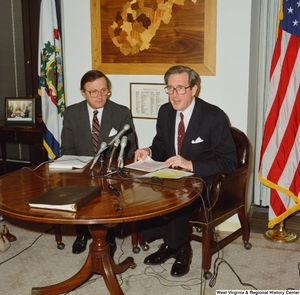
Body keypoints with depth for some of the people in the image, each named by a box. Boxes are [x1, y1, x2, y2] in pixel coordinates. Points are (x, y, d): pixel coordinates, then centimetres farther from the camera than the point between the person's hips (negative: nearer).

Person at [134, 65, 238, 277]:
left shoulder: (214, 116, -16)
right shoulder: (165, 111, 2)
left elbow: (229, 162, -19)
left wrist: (191, 164, -30)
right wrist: (149, 151, -10)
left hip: (203, 182, -6)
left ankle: (181, 249, -3)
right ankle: (169, 243, 1)